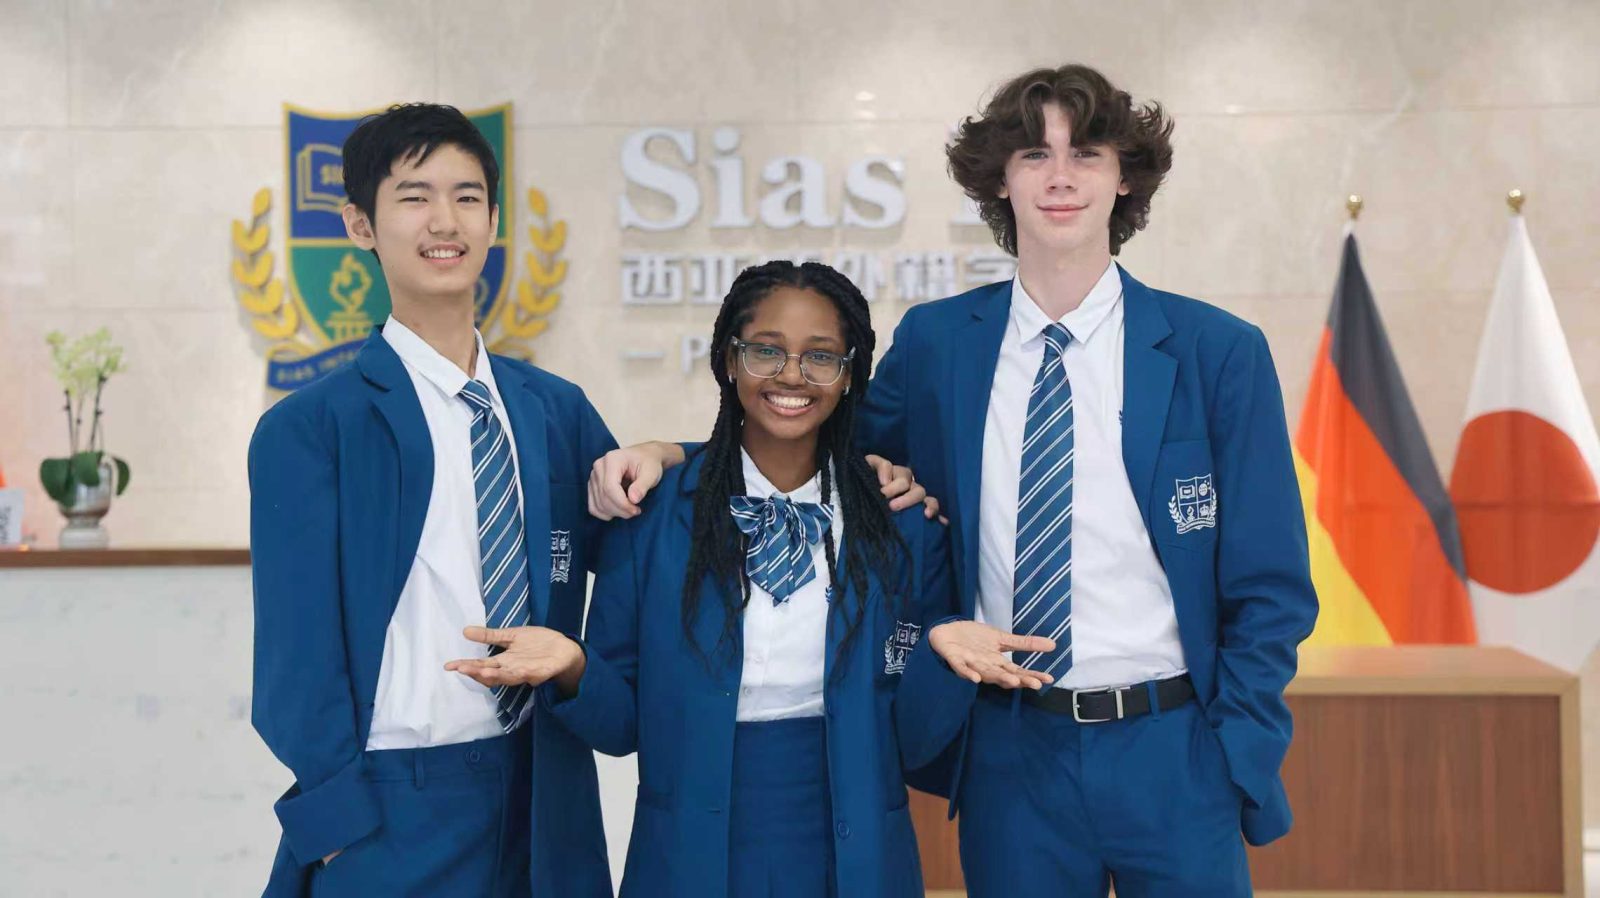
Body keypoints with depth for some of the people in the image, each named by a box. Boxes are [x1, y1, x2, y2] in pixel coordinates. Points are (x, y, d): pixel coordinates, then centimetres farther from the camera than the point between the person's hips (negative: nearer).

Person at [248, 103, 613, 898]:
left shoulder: (559, 410, 8)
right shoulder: (308, 430, -6)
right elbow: (297, 661, -7)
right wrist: (340, 827, -11)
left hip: (546, 804, 5)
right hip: (391, 821, -4)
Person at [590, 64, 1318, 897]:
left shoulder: (1220, 351, -4)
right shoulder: (934, 342, 0)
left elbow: (1269, 589, -1)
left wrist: (1236, 761, -7)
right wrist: (668, 454, -1)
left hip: (1173, 756, -1)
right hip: (1010, 758, 2)